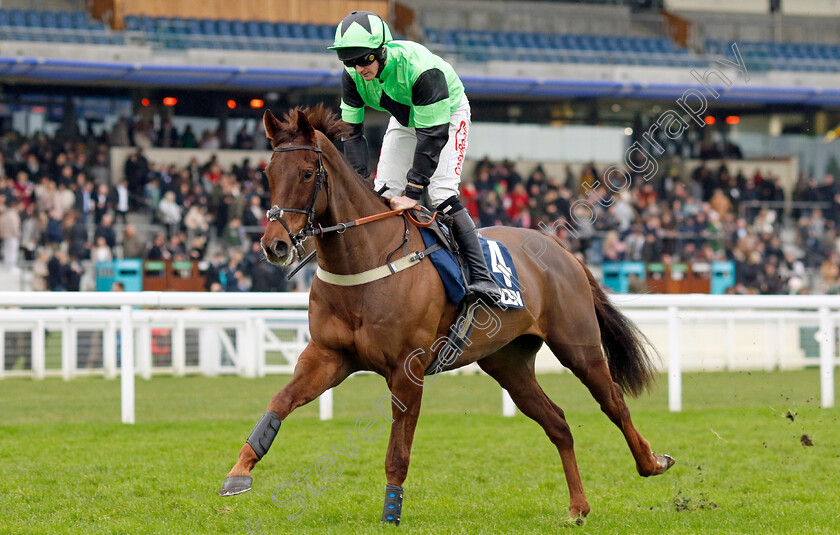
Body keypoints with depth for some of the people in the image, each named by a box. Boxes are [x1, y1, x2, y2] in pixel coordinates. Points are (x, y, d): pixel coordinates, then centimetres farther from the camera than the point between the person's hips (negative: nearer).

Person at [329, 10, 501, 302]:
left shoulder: (421, 68, -40)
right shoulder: (353, 76, -22)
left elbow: (433, 135, -38)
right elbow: (351, 131, -15)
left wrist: (412, 192, -39)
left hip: (447, 115, -6)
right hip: (404, 119, 6)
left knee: (441, 195, -21)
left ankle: (481, 276, -20)